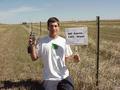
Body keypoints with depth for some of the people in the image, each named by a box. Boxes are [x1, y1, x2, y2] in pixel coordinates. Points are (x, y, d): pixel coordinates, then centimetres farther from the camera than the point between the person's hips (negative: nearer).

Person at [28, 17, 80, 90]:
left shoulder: (64, 41, 1)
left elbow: (66, 57, 9)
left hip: (64, 77, 2)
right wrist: (32, 47, -20)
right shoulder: (41, 41, -6)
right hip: (49, 78, -2)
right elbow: (34, 58, -4)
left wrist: (73, 57, -12)